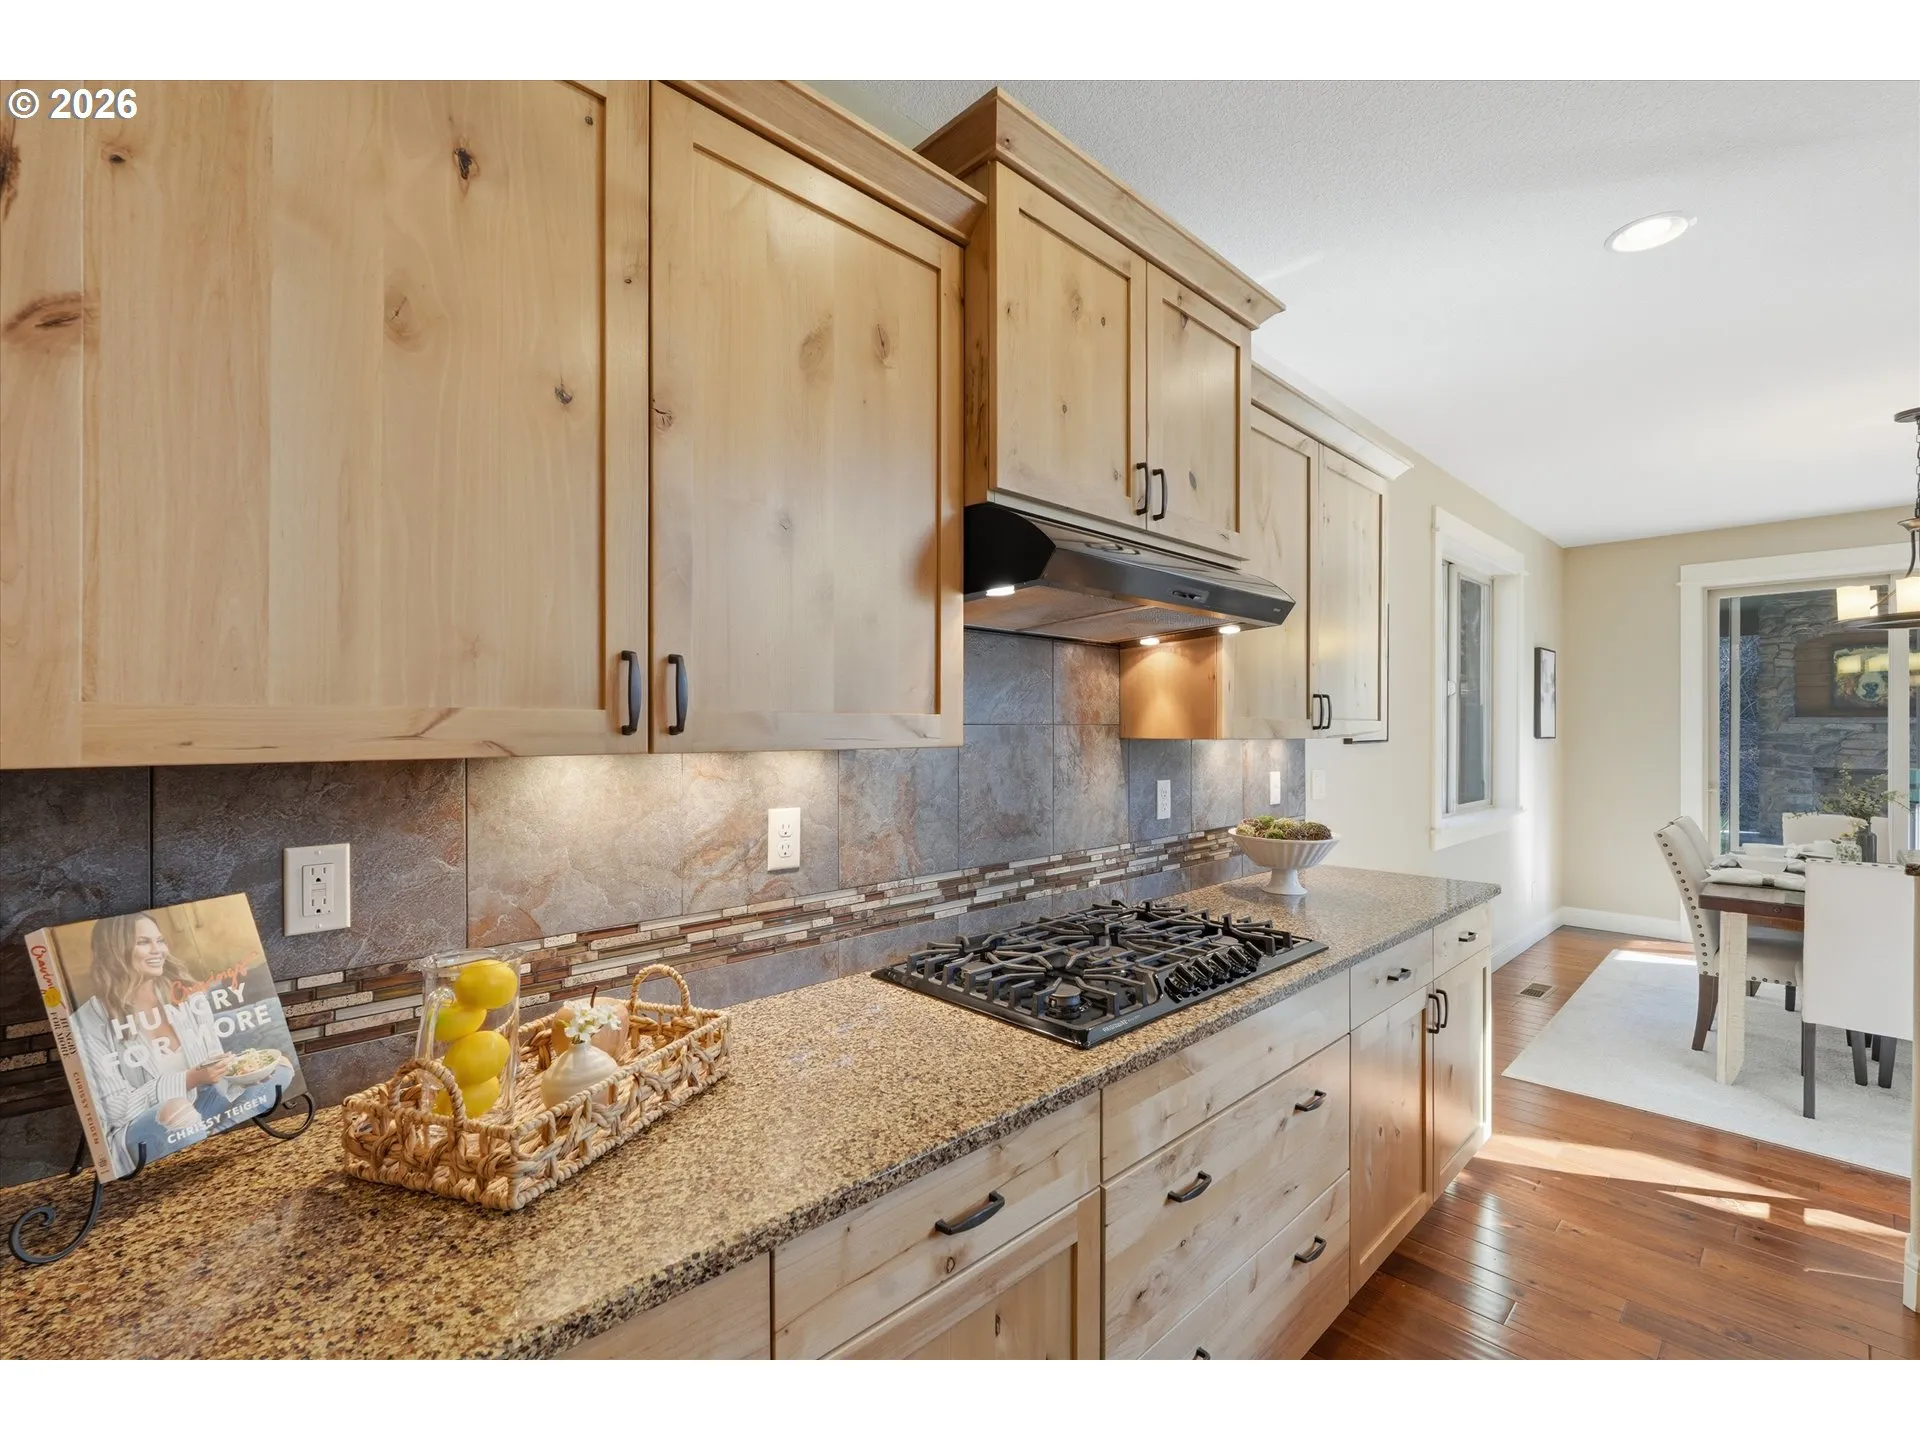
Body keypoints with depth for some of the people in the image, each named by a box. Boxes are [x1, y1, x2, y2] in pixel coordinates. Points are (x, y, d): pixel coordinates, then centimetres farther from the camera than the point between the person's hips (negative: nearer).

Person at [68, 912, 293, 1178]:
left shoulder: (188, 996, 0)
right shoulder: (91, 1020, -11)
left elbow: (215, 1068, 5)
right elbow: (116, 1109, -14)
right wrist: (190, 1079, -25)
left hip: (200, 1108, 5)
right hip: (139, 1130, -4)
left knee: (278, 1069, -14)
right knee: (177, 1111, -37)